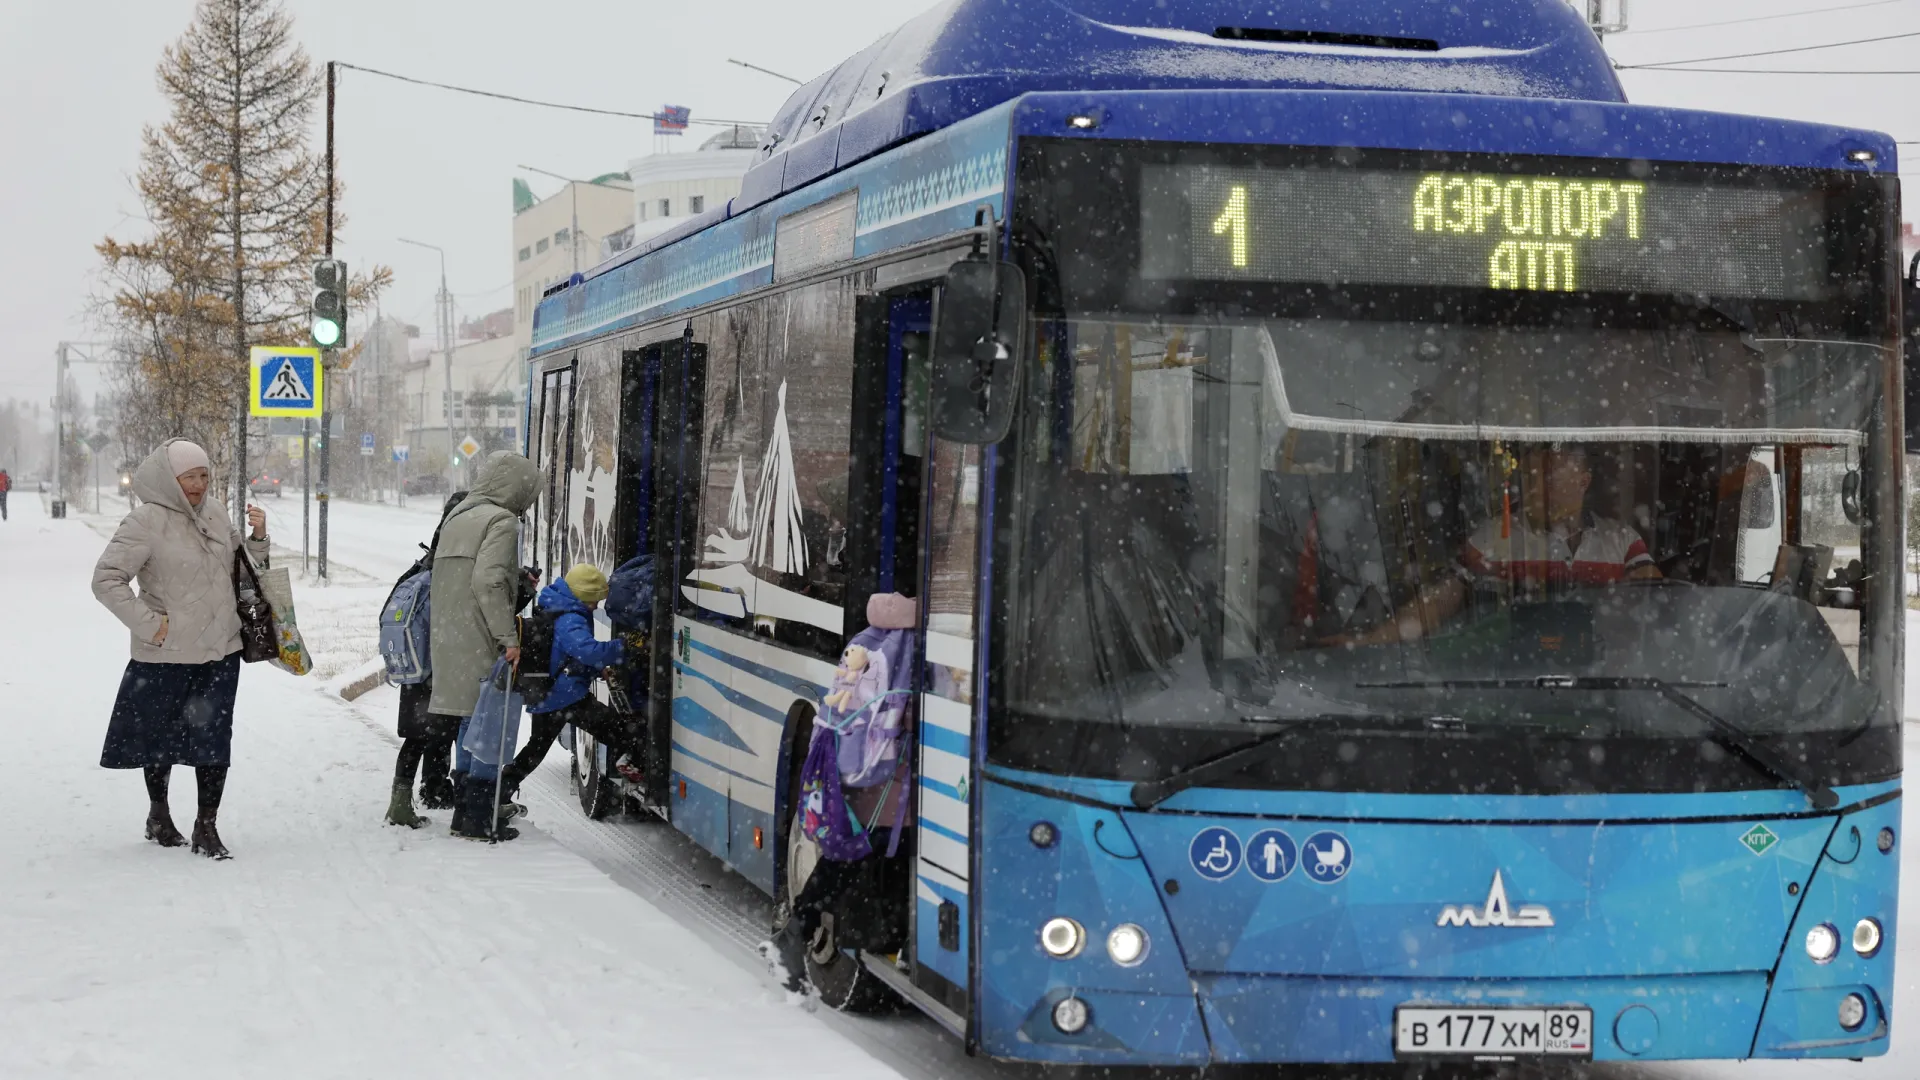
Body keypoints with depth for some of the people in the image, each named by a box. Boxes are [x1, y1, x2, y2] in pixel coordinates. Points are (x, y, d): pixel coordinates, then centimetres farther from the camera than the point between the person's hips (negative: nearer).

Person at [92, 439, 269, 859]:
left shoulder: (215, 513, 7)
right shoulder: (146, 521, -13)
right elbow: (106, 579, -15)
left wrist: (258, 538, 0)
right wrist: (149, 623, -17)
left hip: (221, 651, 4)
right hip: (166, 654, -4)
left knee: (214, 738, 0)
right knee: (162, 735, 13)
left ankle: (206, 827, 9)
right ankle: (159, 814, 34)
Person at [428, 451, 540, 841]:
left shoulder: (456, 519, 18)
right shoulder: (502, 521, -9)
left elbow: (437, 586, 18)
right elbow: (488, 581, -20)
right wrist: (509, 638, -20)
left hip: (449, 641, 8)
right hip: (480, 645, -8)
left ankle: (464, 813, 18)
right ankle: (478, 820, -4)